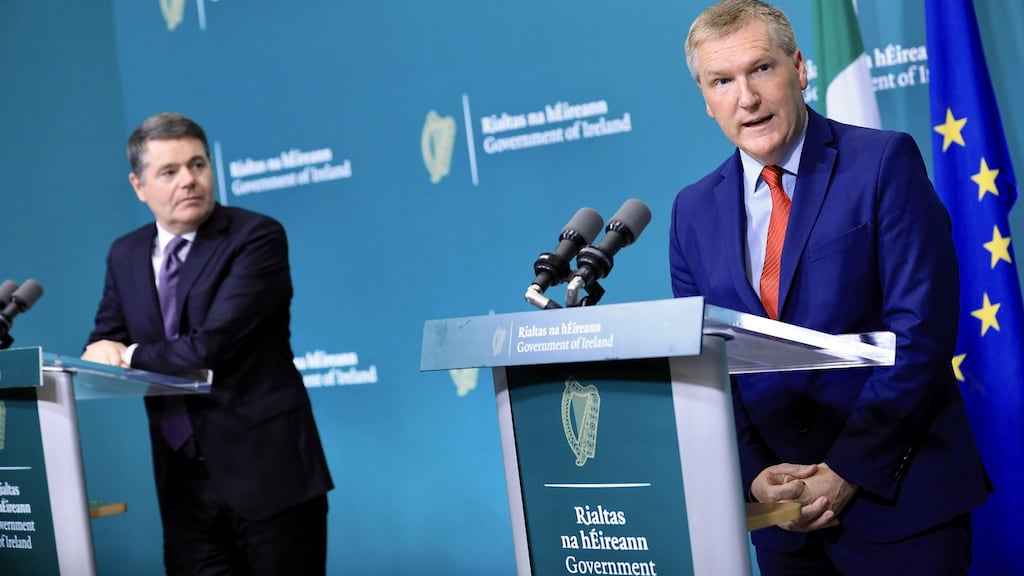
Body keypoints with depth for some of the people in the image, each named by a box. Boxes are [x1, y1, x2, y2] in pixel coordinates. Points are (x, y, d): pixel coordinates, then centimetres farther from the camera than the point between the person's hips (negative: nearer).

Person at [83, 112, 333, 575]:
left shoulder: (257, 237, -10)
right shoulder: (126, 255, 11)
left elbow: (213, 346, -18)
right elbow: (105, 344, 15)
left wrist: (132, 355, -6)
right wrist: (105, 349, -8)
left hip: (268, 473, -5)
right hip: (184, 484, 5)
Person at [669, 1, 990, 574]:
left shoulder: (885, 162, -6)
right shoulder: (694, 211, 7)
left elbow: (922, 327, -13)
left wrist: (849, 470, -16)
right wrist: (753, 473, -7)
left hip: (898, 495, -3)